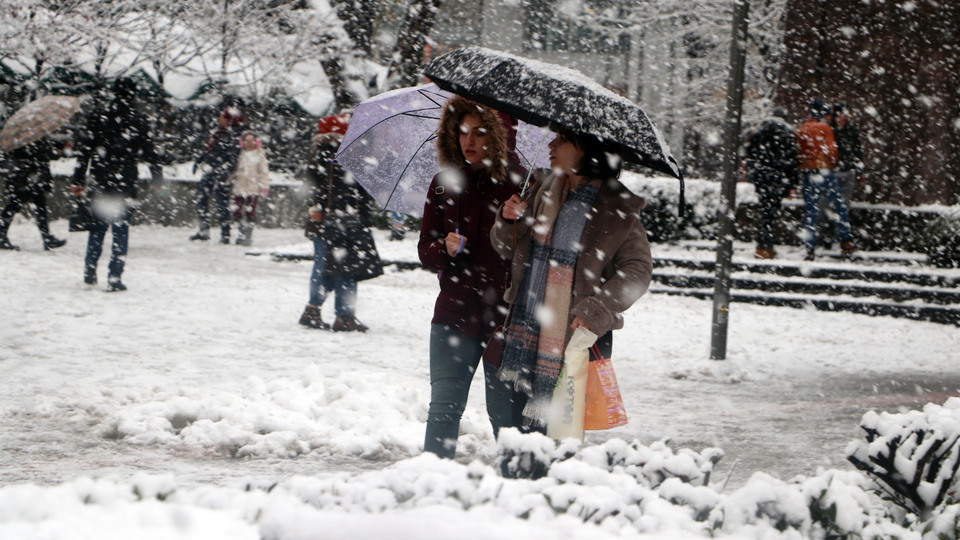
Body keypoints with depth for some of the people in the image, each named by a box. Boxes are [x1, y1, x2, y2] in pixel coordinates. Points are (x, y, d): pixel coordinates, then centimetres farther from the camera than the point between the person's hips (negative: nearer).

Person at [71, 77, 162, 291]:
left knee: (98, 226, 19)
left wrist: (78, 181, 8)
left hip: (99, 185, 3)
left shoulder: (98, 119, 1)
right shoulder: (137, 122, -5)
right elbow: (150, 153, -1)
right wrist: (158, 178, 11)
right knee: (121, 230, 2)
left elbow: (84, 151, 2)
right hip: (125, 184, -3)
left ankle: (90, 270, 19)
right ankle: (114, 277, -1)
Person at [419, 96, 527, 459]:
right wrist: (445, 249, -8)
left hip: (507, 318, -2)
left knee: (506, 411, 3)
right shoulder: (444, 184, 9)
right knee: (444, 407, -2)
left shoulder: (520, 184, -2)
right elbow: (426, 249, 12)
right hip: (455, 315, 2)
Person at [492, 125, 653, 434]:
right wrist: (509, 221, -2)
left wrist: (596, 310, -16)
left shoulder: (618, 209, -3)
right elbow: (506, 250, 19)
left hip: (577, 334, -4)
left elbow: (638, 270, -6)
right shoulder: (542, 191, 11)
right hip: (526, 329, 5)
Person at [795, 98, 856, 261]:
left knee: (810, 211, 6)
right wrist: (832, 163, 12)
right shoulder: (824, 127, -4)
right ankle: (845, 240, 1)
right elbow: (831, 149, -6)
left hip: (806, 173, 4)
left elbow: (796, 153, 11)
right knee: (840, 205, 7)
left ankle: (810, 248, 1)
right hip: (824, 171, -4)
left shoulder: (799, 130, 10)